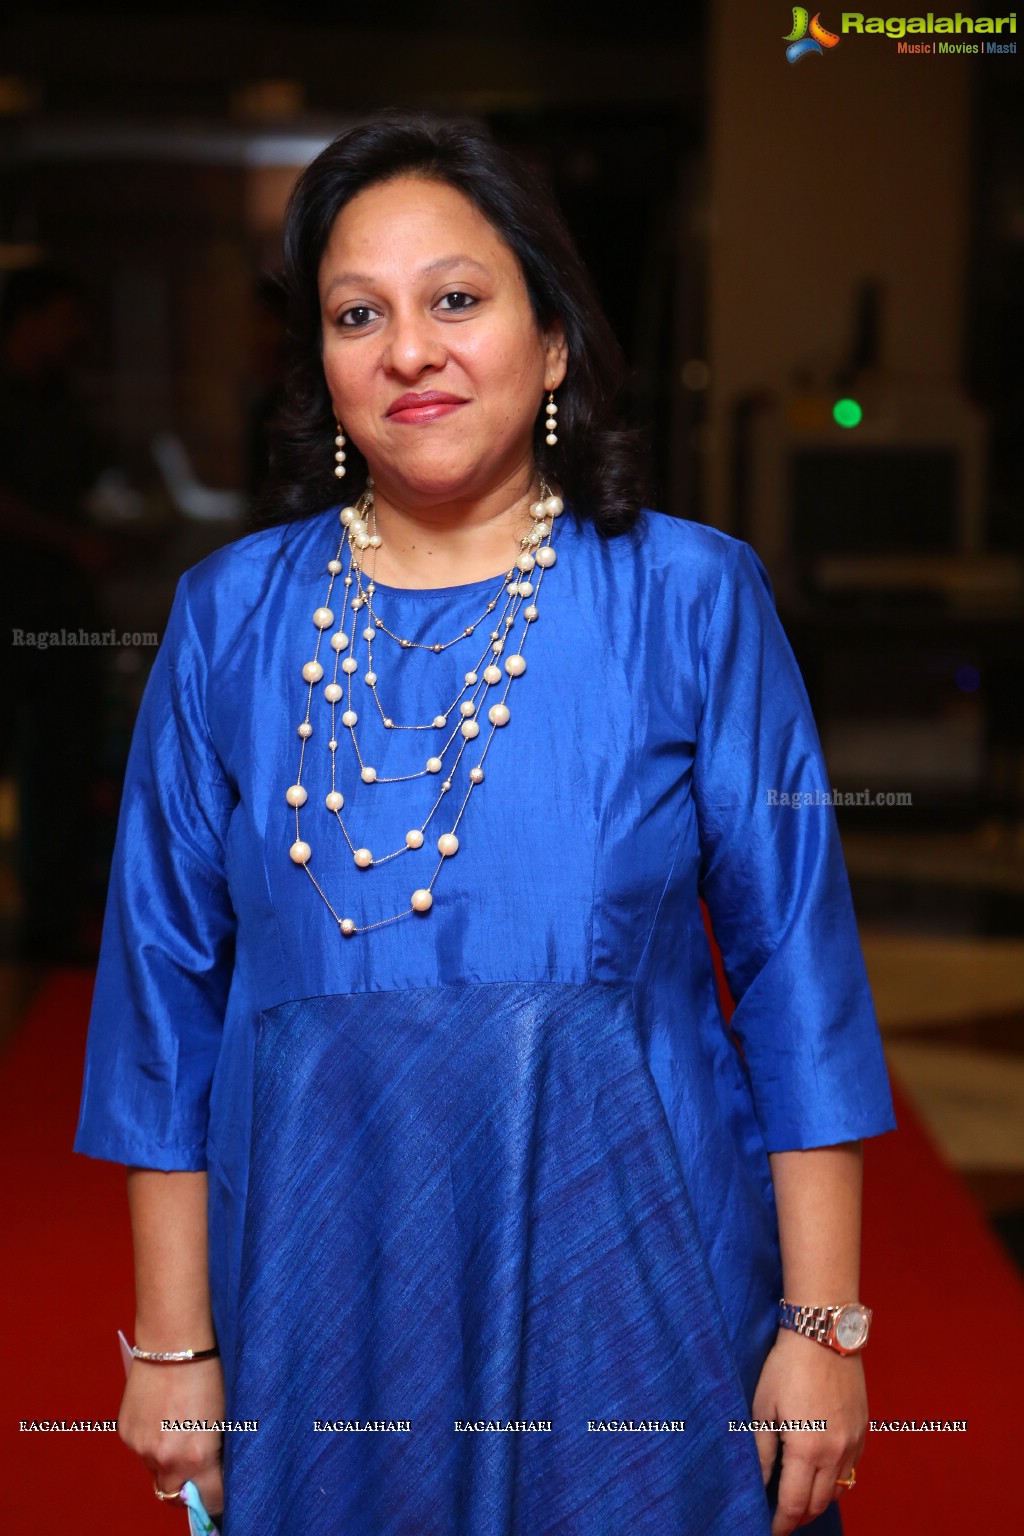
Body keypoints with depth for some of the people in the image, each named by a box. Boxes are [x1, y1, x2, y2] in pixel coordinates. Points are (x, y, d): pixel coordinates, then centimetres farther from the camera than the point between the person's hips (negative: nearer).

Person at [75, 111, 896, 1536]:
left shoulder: (691, 600, -3)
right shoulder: (230, 618, 2)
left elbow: (797, 973, -3)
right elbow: (169, 993, 4)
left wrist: (824, 1324, -5)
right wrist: (174, 1341, 2)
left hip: (628, 1282, -1)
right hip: (322, 1298, 2)